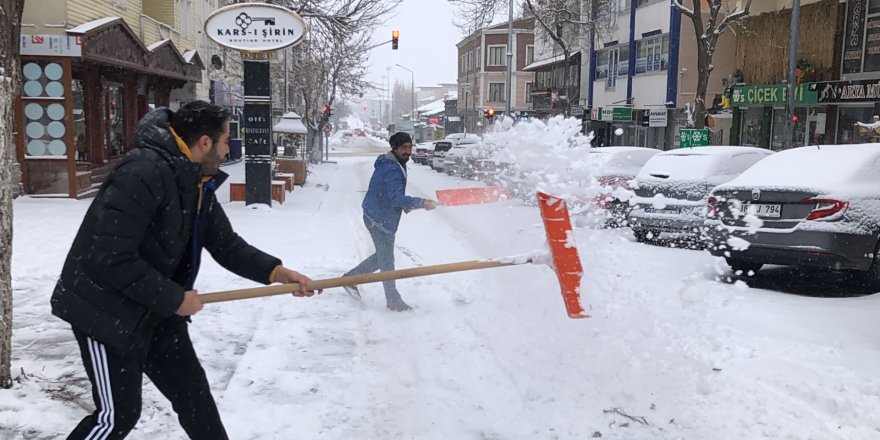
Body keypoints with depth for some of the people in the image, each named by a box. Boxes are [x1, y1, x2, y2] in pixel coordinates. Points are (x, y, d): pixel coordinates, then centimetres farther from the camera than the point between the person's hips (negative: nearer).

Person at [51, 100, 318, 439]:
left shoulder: (199, 184, 2)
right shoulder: (144, 172, -27)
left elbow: (227, 245, 7)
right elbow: (111, 258, -30)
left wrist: (275, 271, -6)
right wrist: (174, 298, -22)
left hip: (156, 311, 9)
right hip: (107, 310, -8)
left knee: (192, 391, 14)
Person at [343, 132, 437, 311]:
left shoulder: (396, 165, 10)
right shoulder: (392, 169, -23)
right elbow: (396, 198, -32)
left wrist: (404, 204, 6)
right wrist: (421, 203, -38)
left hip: (377, 217, 10)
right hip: (379, 220, -10)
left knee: (383, 256, 21)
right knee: (386, 260, 2)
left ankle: (350, 277, 31)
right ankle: (393, 300, 13)